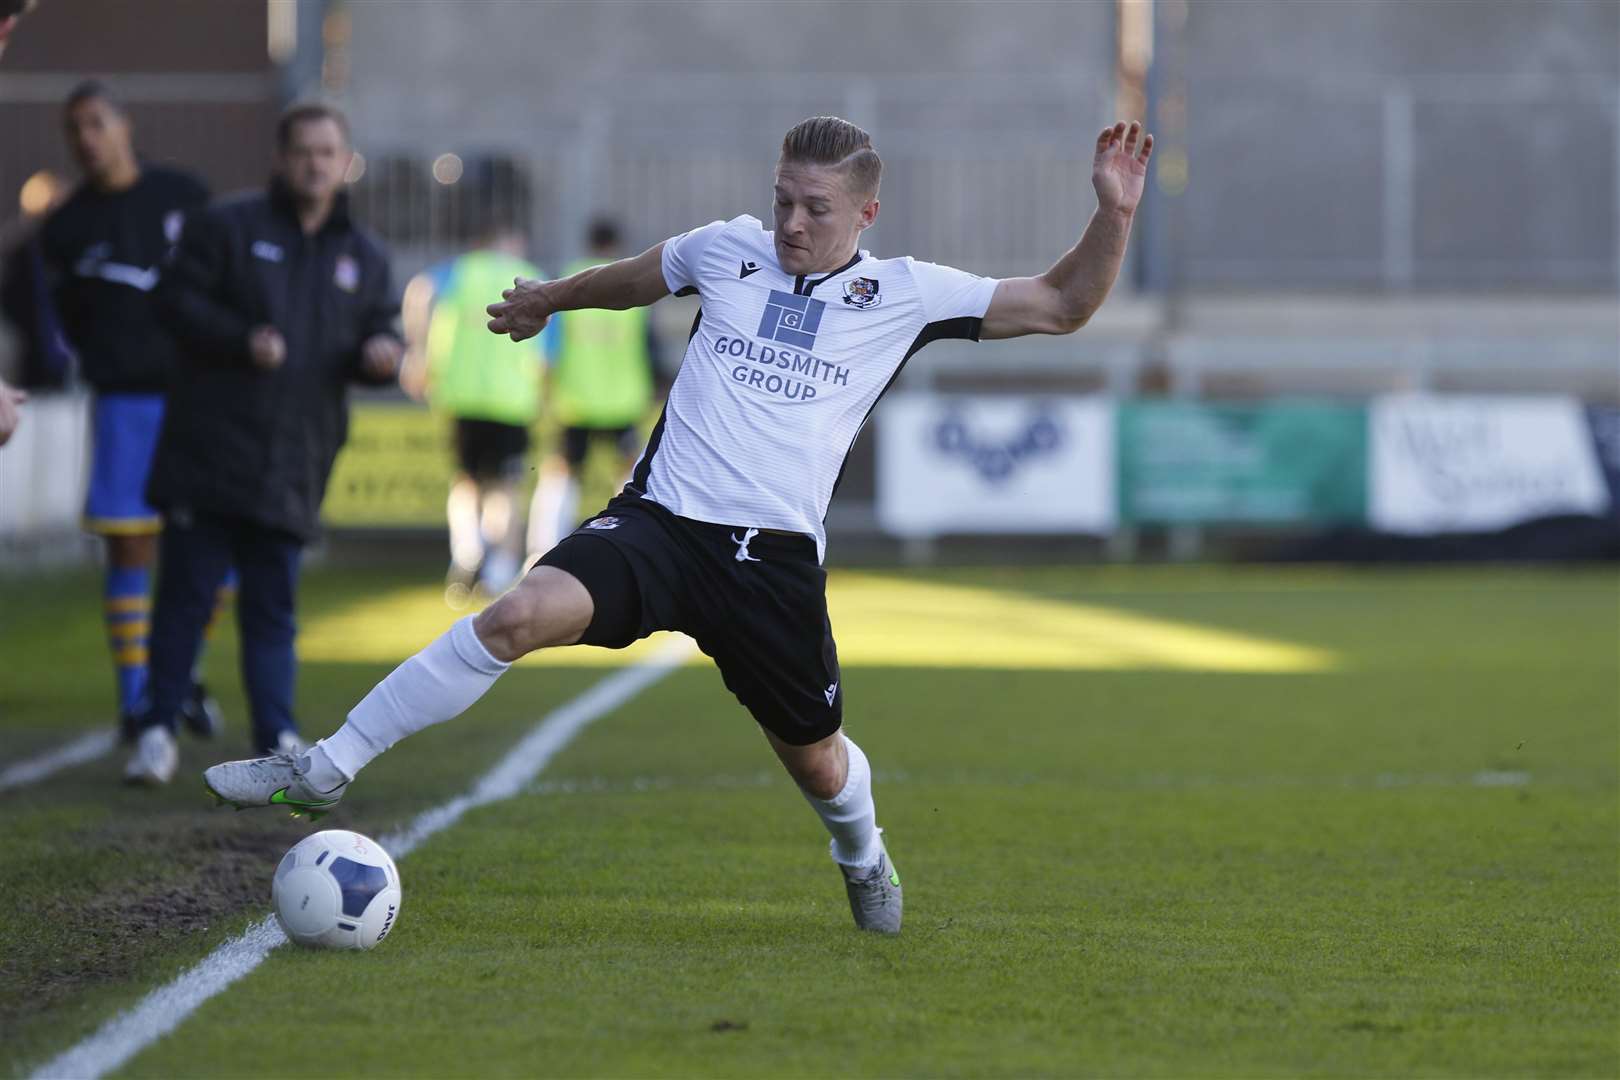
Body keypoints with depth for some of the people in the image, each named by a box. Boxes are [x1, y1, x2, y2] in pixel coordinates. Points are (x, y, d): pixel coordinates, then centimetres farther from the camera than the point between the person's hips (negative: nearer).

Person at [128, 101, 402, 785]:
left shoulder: (364, 258, 14)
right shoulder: (228, 228, 2)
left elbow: (382, 330, 17)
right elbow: (179, 300, -3)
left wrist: (381, 355, -7)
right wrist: (242, 341, -17)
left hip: (293, 465, 3)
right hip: (210, 444, -3)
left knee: (271, 605, 5)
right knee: (185, 591, 0)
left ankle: (277, 738, 5)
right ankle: (159, 729, 7)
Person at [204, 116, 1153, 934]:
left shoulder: (905, 294, 5)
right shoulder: (728, 251, 10)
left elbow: (1060, 307, 7)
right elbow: (631, 279, 32)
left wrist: (1114, 214, -7)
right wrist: (545, 300, 47)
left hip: (778, 556, 0)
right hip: (663, 520, 0)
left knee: (812, 754, 11)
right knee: (523, 614, -25)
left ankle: (864, 854, 50)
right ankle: (324, 772, -20)